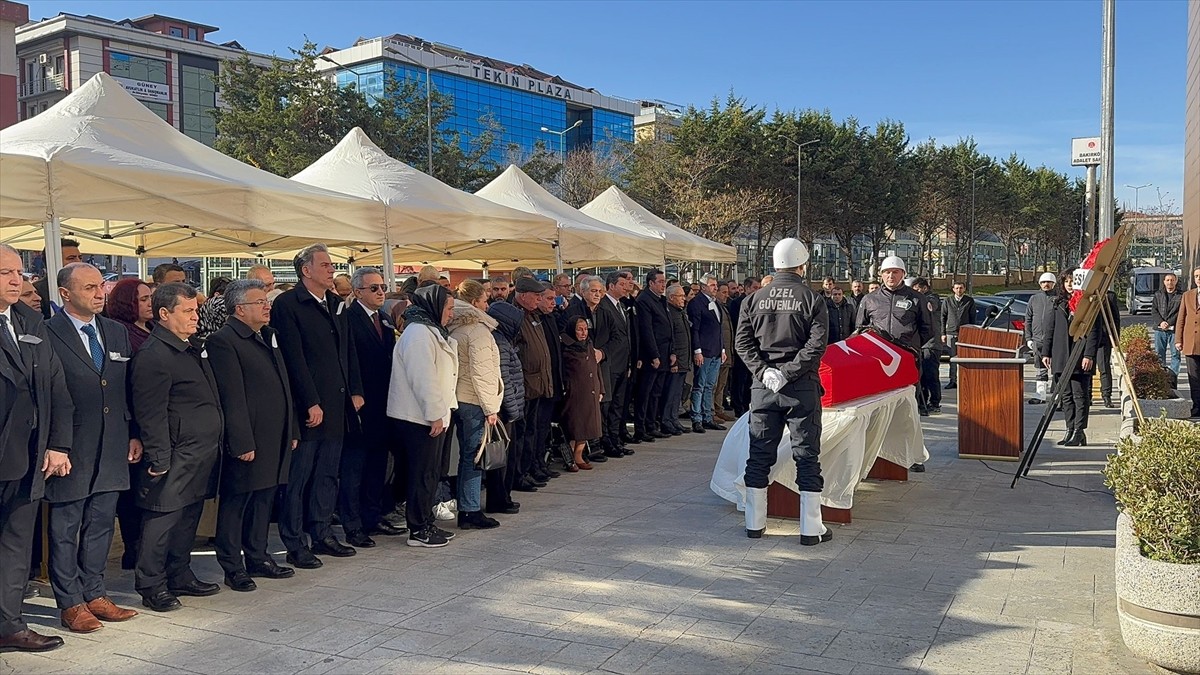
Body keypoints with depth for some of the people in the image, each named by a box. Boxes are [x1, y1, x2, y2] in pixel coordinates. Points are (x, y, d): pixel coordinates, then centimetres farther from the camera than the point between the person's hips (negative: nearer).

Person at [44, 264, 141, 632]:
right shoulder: (47, 334, -10)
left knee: (101, 525, 15)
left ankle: (94, 594, 27)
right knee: (65, 529, 7)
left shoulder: (117, 333, 10)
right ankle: (70, 603, 18)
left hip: (112, 449, 6)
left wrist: (134, 434, 9)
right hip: (71, 450, -6)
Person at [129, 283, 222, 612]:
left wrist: (215, 445, 20)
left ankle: (180, 576, 28)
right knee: (163, 517, -1)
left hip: (202, 454, 9)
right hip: (176, 457, -9)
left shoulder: (194, 347, 15)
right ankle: (151, 585, 9)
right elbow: (151, 414, -18)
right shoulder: (152, 355, -15)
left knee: (189, 517, 17)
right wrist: (158, 459, -19)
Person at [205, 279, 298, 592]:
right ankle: (233, 567, 13)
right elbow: (232, 398, -17)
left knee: (264, 499, 16)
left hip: (275, 439, 8)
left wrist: (292, 430, 17)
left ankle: (258, 558, 27)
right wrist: (242, 443, -19)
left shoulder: (270, 335, 15)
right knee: (235, 503, 4)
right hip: (248, 441, -8)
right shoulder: (223, 341, -12)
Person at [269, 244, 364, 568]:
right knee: (298, 477, 1)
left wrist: (355, 391, 9)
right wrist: (312, 403, -17)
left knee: (327, 474, 14)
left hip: (337, 404, 7)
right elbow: (294, 358, -14)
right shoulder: (287, 304, -9)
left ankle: (322, 535, 25)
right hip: (307, 407, -7)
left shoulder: (336, 303, 14)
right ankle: (295, 545, 9)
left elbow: (349, 350, 17)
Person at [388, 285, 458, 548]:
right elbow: (423, 378, -22)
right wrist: (435, 414, -20)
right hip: (422, 417, -10)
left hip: (433, 415, 10)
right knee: (424, 474, -3)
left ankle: (425, 523, 24)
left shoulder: (430, 330, 18)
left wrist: (441, 411, 19)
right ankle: (418, 530, 5)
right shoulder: (419, 332, -16)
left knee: (430, 472, 15)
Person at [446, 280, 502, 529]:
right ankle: (470, 512, 1)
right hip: (474, 402, -9)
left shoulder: (454, 328, 11)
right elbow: (480, 373, -19)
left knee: (467, 455, 16)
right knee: (474, 456, -3)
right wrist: (491, 408, -16)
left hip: (459, 399, 9)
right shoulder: (477, 330, -14)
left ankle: (466, 507, 23)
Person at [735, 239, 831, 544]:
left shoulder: (755, 298, 5)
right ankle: (811, 528, 7)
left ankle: (754, 523, 17)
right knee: (807, 455, 4)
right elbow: (817, 344, -14)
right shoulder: (812, 298, -5)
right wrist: (788, 373, -13)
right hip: (802, 387, -3)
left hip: (763, 386, 3)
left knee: (759, 454, 10)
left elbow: (743, 341, -2)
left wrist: (764, 371, -7)